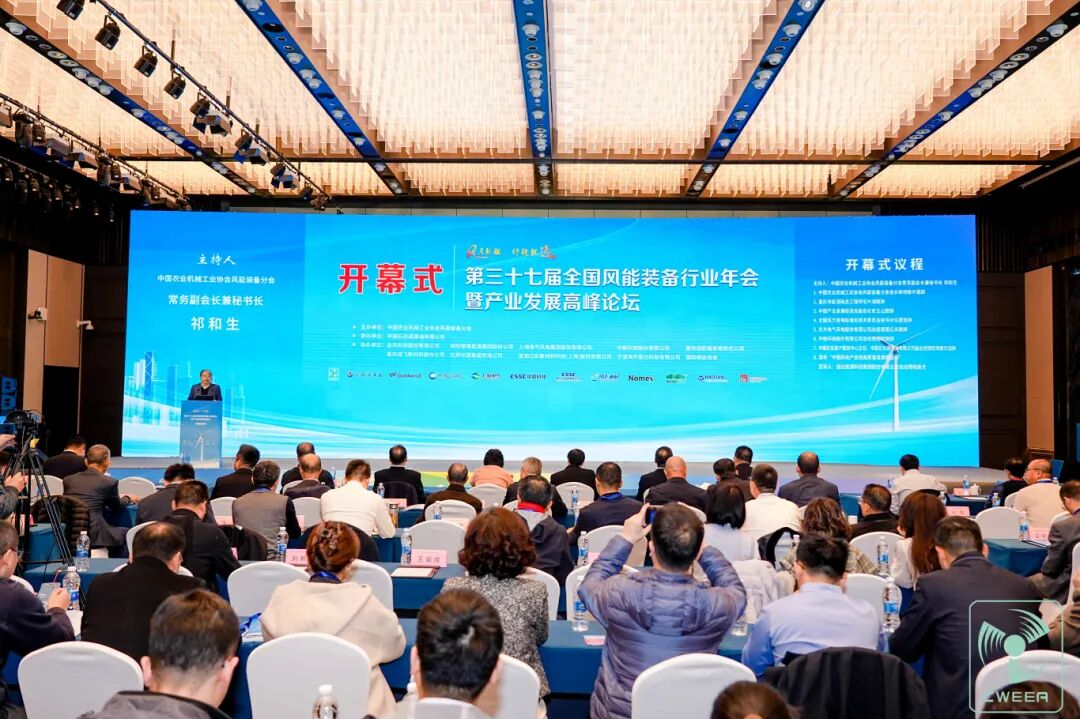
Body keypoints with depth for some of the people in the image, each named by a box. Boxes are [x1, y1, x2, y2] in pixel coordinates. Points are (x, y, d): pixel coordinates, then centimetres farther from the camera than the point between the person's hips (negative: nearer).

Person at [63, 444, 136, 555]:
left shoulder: (68, 479, 9)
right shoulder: (109, 482, -4)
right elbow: (117, 506, 14)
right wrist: (128, 498, 37)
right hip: (92, 536, -6)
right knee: (125, 533, 16)